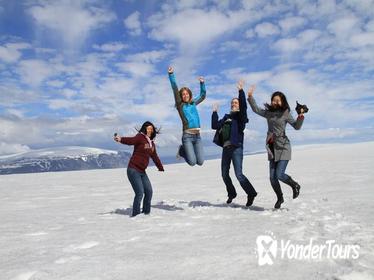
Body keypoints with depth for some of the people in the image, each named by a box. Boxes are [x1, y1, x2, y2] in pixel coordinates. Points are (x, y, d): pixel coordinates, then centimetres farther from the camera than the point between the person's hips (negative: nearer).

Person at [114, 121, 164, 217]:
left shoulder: (152, 143, 13)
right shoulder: (140, 137, -10)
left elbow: (155, 157, 25)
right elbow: (131, 140, -31)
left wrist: (161, 168, 35)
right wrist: (121, 139, -52)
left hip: (142, 172, 8)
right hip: (133, 170, -8)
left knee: (149, 192, 10)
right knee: (140, 193, -13)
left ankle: (146, 212, 27)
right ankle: (135, 215, 1)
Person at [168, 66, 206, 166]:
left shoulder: (193, 103, 17)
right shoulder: (180, 105, 4)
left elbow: (203, 95, 32)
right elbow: (175, 90, -4)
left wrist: (202, 83, 25)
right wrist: (171, 74, -10)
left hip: (197, 135, 5)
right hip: (187, 135, -5)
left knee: (200, 162, -1)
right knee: (192, 162, -12)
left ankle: (188, 151, 29)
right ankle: (182, 150, 20)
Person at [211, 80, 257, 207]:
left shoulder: (240, 116, 2)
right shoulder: (226, 117, 19)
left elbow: (244, 106, -18)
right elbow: (215, 126, 14)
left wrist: (241, 91, -24)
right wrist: (215, 112, 15)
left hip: (236, 148, -7)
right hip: (226, 148, 7)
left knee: (239, 174, -14)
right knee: (224, 174, 13)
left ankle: (251, 193, 1)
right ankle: (231, 194, 31)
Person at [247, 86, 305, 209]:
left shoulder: (285, 113, -2)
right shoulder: (268, 112, 10)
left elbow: (297, 126, -6)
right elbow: (256, 110, 19)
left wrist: (300, 117, -22)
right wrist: (250, 97, 12)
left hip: (283, 147, -4)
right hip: (272, 148, 5)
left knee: (279, 175, -13)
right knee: (272, 177, 3)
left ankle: (295, 186, 17)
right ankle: (280, 198, 24)